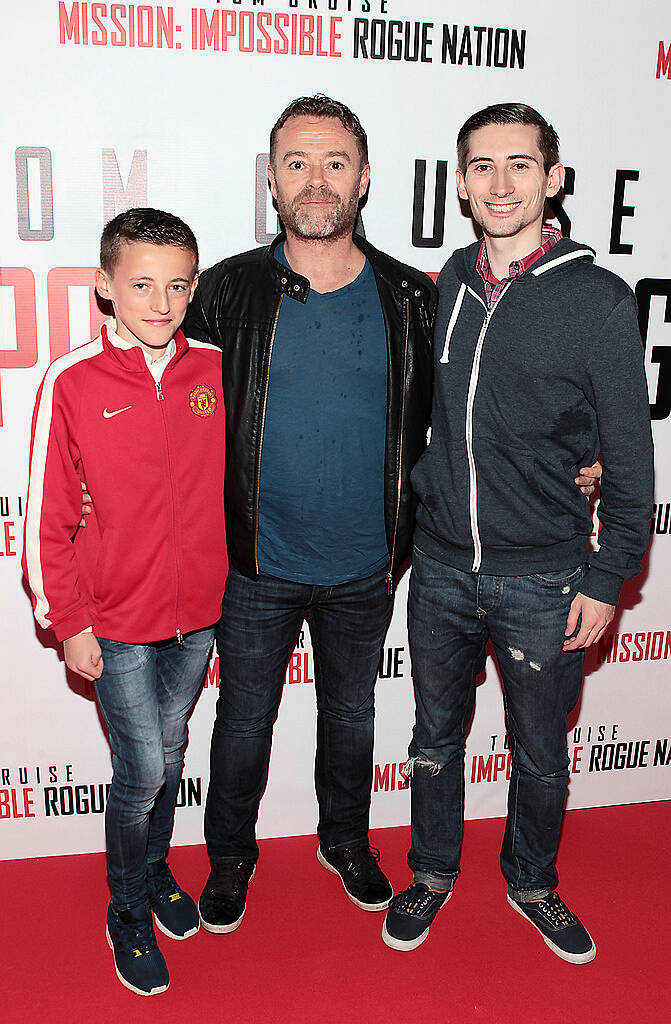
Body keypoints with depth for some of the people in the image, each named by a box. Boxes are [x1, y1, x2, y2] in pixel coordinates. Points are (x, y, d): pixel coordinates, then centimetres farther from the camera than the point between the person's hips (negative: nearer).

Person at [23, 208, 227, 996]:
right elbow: (48, 518, -9)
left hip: (198, 612, 3)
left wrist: (236, 580, 9)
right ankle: (127, 913, 29)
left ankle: (155, 871, 45)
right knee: (141, 771, 3)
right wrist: (67, 623, -6)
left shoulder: (214, 370, -4)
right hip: (116, 622, -3)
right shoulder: (72, 383, -13)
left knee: (168, 755, 19)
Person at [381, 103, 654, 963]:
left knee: (541, 754, 15)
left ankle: (532, 882, 41)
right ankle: (433, 873, 41)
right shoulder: (445, 288, 3)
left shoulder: (598, 299, -9)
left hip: (544, 582, -2)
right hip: (441, 569, 3)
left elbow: (628, 457, -6)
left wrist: (606, 579, -7)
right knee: (436, 739, 17)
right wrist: (406, 526, 12)